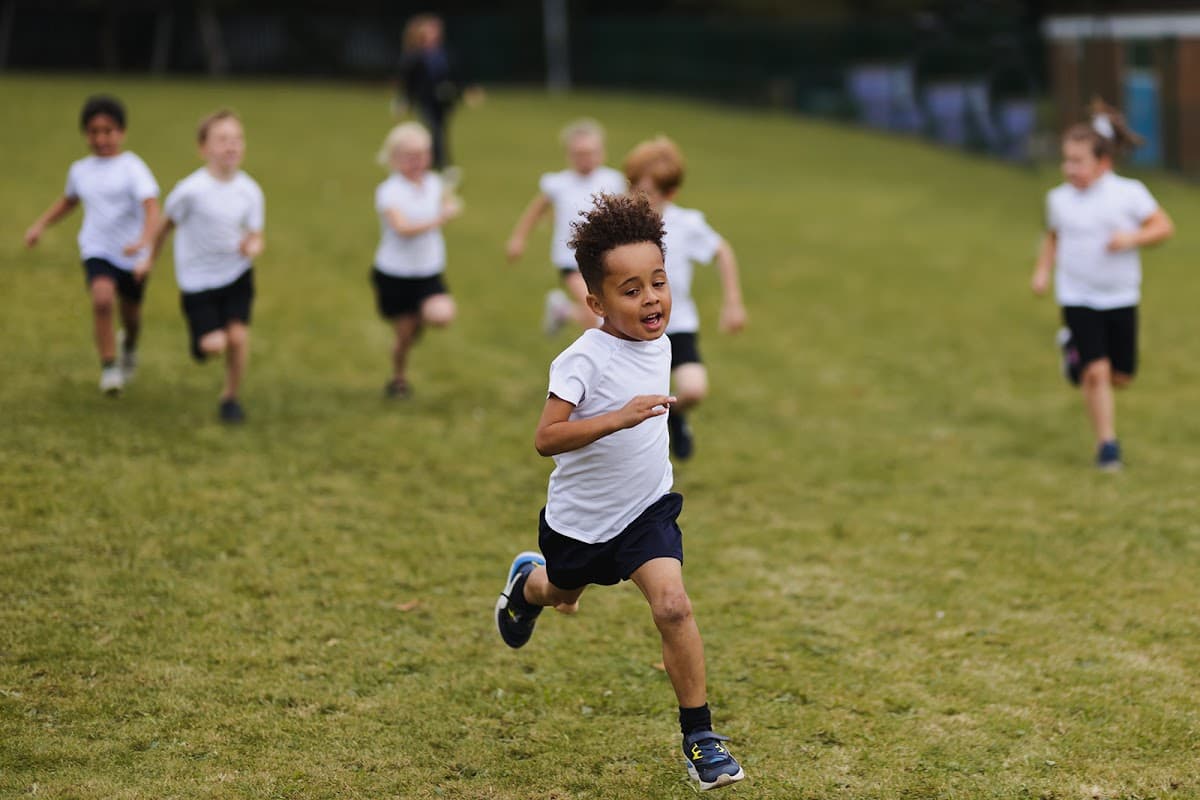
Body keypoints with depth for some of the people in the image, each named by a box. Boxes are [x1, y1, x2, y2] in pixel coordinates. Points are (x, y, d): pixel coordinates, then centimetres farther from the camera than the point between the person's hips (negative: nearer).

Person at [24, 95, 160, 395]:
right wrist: (40, 225, 14)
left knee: (130, 312, 17)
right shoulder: (80, 170, 3)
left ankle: (129, 346, 54)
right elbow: (69, 201, 24)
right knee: (102, 298, -27)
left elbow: (151, 207, -26)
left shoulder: (131, 167, -14)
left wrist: (143, 240, -43)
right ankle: (109, 367, -15)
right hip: (97, 250, 1)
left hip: (132, 255, -1)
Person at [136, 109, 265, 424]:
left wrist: (253, 247, -25)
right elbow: (168, 223, -3)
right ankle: (201, 341, 27)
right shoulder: (191, 190, -18)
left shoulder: (250, 191, -8)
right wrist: (151, 258, 9)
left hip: (237, 273, 3)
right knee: (213, 345, -13)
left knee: (238, 334, -14)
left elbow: (256, 236, -1)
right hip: (198, 279, -2)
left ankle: (231, 396, 10)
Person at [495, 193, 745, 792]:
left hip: (646, 509, 3)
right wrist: (618, 419, -45)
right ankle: (528, 582, 65)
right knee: (564, 594, 26)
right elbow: (545, 438, -36)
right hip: (578, 520, -3)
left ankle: (699, 737, -8)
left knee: (672, 605, -19)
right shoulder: (584, 360, -27)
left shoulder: (659, 344, -6)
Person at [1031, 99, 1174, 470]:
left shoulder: (1129, 193, -7)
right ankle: (1106, 444, -4)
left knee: (1121, 376, 9)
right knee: (1096, 372, -14)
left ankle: (1074, 348, 40)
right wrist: (1043, 269, 2)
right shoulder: (1059, 199, 1)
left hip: (1121, 298, 1)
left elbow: (1164, 226, -4)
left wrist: (1133, 238, -21)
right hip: (1078, 298, -1)